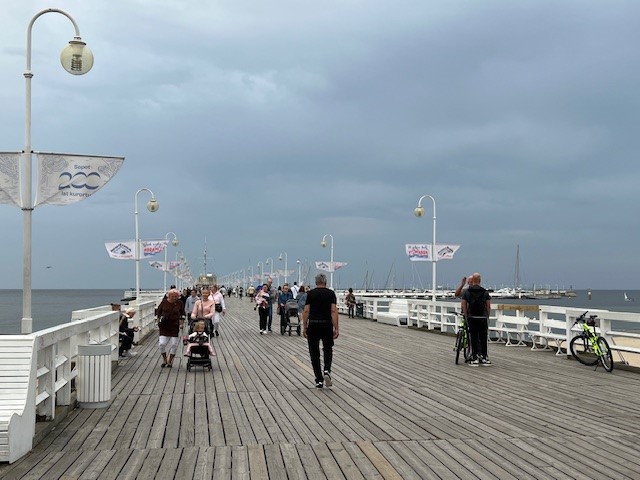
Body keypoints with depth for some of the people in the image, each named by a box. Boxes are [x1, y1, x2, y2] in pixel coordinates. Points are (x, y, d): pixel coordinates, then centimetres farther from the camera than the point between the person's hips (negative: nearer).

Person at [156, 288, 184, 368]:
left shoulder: (179, 303, -1)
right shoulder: (164, 302, -3)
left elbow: (182, 314, 12)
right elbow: (158, 312, 10)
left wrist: (182, 323, 0)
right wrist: (159, 319, -5)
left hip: (175, 327, 0)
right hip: (164, 326, 0)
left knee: (174, 345, 0)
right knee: (161, 344, -8)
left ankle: (170, 361, 18)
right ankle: (164, 360, 15)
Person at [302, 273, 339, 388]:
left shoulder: (310, 294, 2)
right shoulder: (331, 293, 1)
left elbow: (306, 311, -4)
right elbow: (334, 311, -8)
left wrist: (304, 327, 4)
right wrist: (336, 328, -7)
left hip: (313, 325, 0)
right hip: (326, 325, 0)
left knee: (314, 353, 8)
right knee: (328, 350, 19)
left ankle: (319, 380, 5)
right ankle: (327, 371, -6)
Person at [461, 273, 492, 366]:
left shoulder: (466, 292, 1)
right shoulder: (485, 292, 0)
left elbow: (464, 306, -3)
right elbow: (488, 307, 0)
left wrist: (466, 318, 2)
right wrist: (487, 316, 12)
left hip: (472, 318, 0)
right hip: (483, 318, 0)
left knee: (473, 338, 2)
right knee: (483, 338, 6)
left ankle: (475, 359, 0)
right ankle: (484, 358, 8)